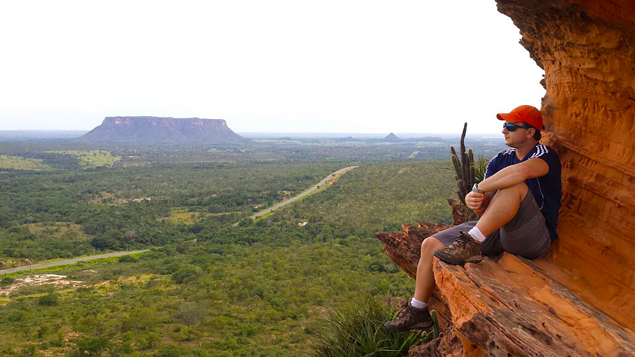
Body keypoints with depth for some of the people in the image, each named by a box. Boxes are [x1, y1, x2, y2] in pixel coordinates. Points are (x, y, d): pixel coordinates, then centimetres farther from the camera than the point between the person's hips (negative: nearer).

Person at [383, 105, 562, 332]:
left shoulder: (544, 155, -7)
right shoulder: (501, 160, 13)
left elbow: (522, 171, -35)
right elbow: (485, 208, 7)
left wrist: (478, 188, -24)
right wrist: (474, 201, -19)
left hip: (533, 238, -7)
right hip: (495, 230, 7)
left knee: (515, 185, -35)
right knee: (430, 245, -3)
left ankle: (470, 244, -31)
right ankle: (417, 312, 7)